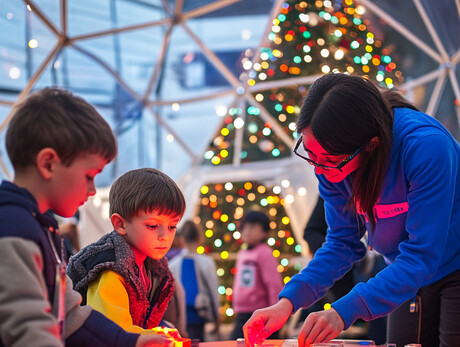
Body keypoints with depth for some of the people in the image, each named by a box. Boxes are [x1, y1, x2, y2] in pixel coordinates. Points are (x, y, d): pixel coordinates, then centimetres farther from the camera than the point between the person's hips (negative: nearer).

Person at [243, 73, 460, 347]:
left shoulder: (426, 145, -33)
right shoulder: (331, 158, -14)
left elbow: (422, 255, -33)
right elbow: (342, 243, -5)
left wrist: (345, 311, -40)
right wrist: (288, 301, -20)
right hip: (411, 280, 6)